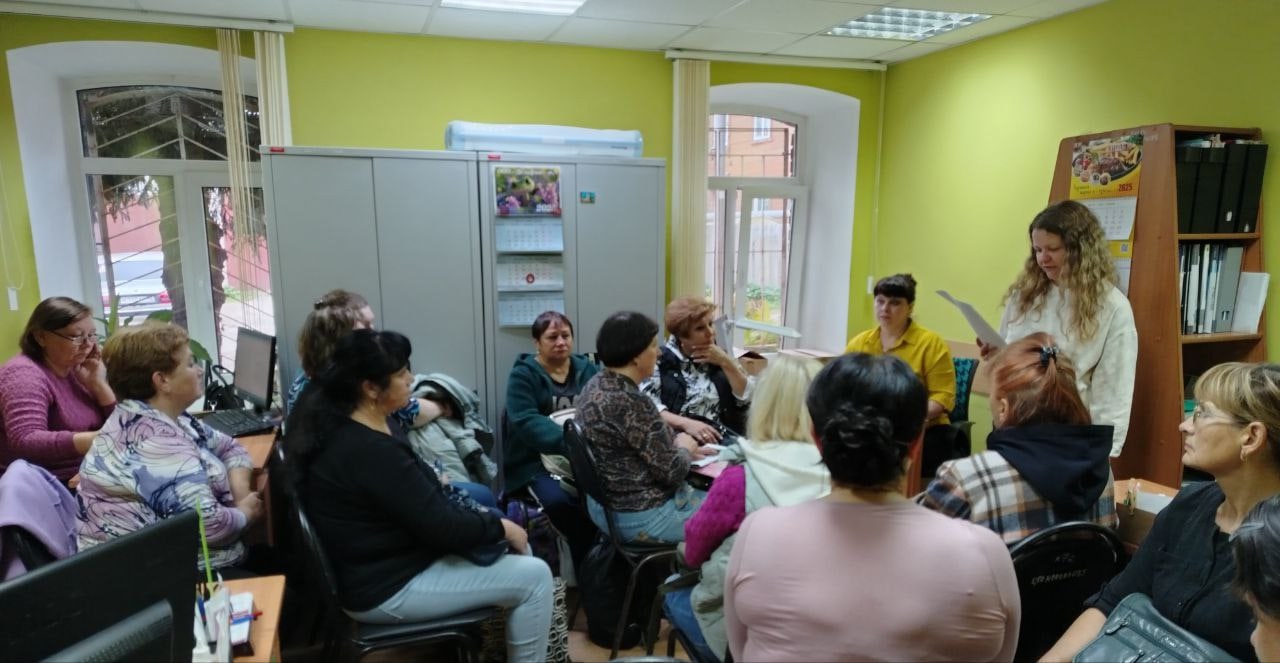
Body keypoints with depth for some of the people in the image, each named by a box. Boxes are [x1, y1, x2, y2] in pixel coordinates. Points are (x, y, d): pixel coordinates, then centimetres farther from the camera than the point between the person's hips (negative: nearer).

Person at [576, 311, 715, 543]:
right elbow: (672, 472, -21)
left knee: (706, 496, 23)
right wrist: (684, 448, -3)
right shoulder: (631, 402, -27)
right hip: (642, 516, -9)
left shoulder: (595, 385, 1)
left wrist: (674, 447, 5)